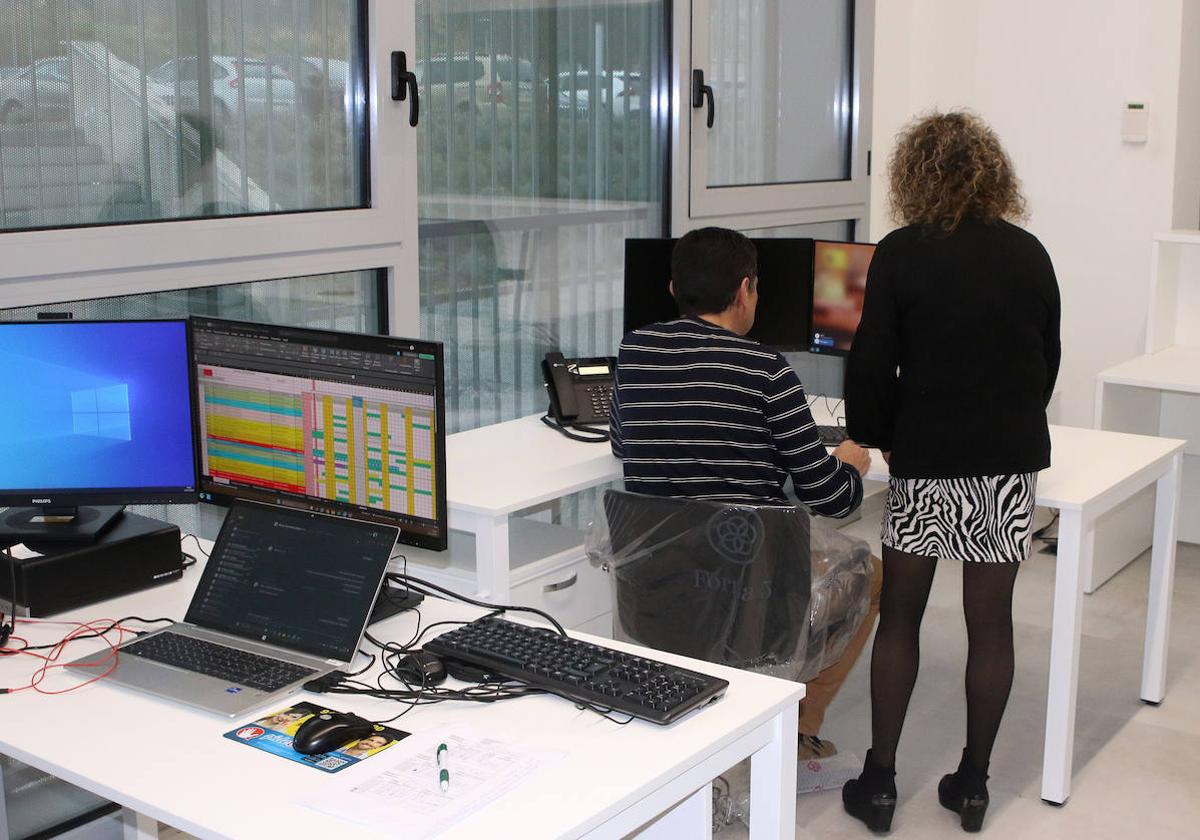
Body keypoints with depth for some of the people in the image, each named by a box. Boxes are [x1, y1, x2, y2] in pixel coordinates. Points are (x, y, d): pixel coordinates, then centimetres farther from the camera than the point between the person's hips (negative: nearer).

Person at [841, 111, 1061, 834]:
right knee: (991, 622, 9)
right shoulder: (1030, 254, 2)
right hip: (1012, 458, 3)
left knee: (900, 616, 9)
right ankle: (973, 782, 20)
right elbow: (1049, 358, 11)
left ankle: (880, 780, 14)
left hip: (928, 459, -3)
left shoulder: (901, 254, -8)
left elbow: (872, 363, -9)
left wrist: (874, 437, 6)